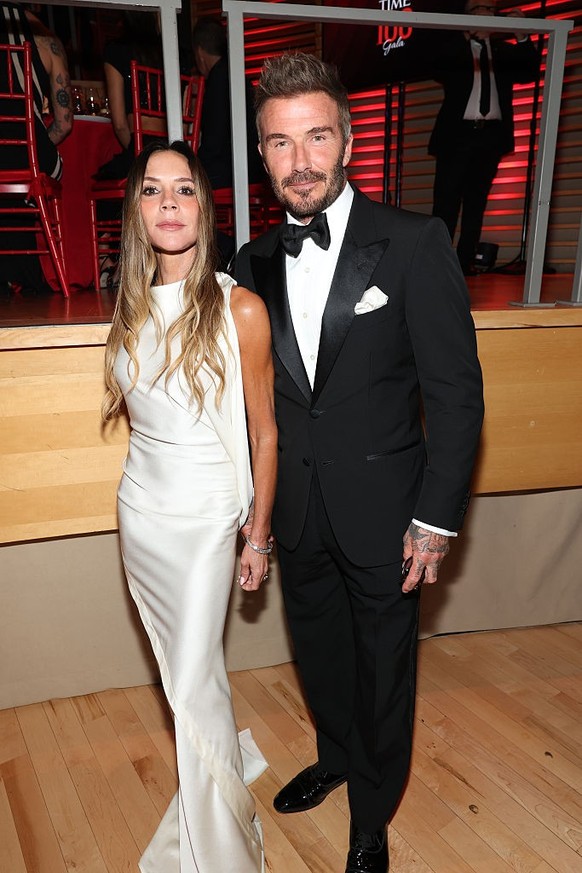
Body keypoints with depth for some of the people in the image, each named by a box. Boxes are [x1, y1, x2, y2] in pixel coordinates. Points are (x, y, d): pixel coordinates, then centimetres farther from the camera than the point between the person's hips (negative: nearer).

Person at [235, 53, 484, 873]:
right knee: (320, 651, 23)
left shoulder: (414, 243, -13)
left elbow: (456, 391, -12)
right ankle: (337, 756, 53)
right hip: (297, 511, 4)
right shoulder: (256, 261, 2)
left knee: (383, 666, 15)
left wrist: (436, 519, -14)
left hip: (381, 510, -4)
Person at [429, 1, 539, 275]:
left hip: (491, 135, 3)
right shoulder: (454, 46, 9)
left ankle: (466, 259, 3)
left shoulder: (504, 50, 17)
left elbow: (529, 73, 5)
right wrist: (467, 36, -16)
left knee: (476, 201, 2)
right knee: (446, 201, -6)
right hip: (458, 133, -3)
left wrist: (522, 37, -6)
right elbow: (440, 72, -10)